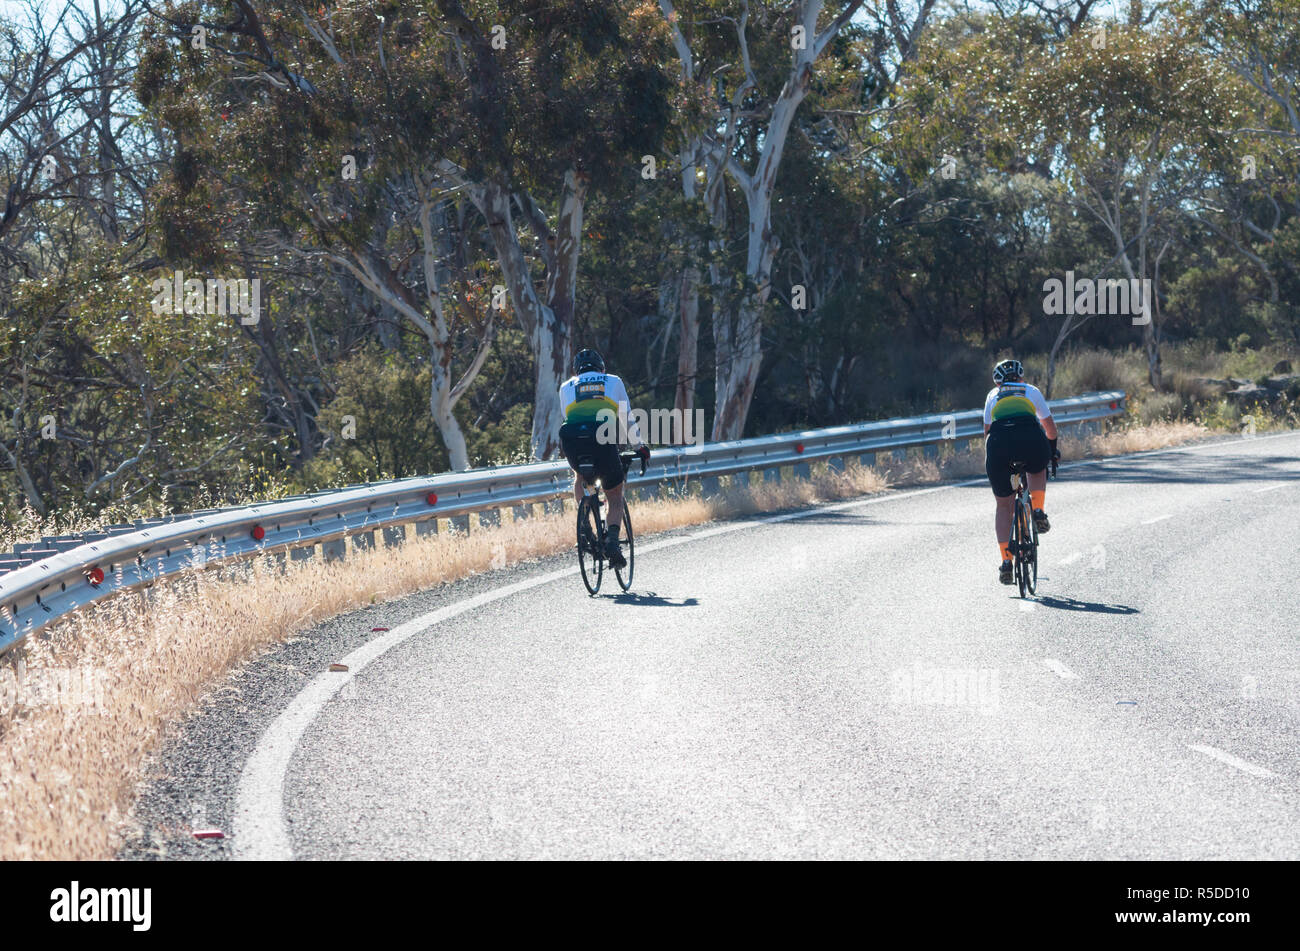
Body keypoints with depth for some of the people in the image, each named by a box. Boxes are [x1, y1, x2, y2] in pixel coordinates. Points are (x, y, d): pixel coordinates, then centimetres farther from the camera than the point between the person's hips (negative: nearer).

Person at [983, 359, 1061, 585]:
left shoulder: (993, 395, 30)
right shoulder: (1032, 391, 29)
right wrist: (1053, 450, 52)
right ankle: (1038, 511, 15)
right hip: (1031, 438, 0)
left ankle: (1006, 561, 5)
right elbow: (1050, 426, 35)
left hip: (999, 442, 0)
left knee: (1003, 506, 15)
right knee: (1038, 470, 38)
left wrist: (993, 458, 43)